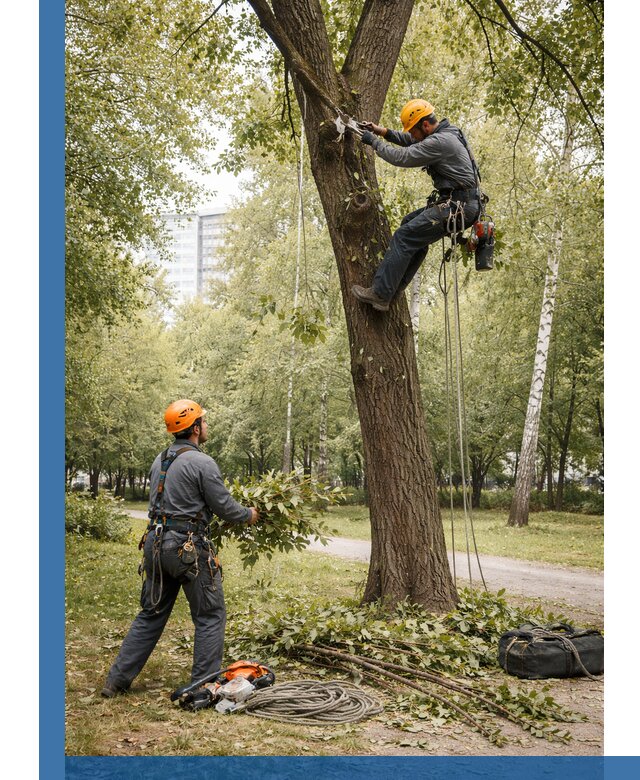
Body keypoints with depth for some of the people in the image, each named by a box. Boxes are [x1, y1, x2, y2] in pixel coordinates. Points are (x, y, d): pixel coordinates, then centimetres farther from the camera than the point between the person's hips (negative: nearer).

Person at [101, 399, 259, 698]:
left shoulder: (159, 460, 11)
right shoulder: (202, 463, -13)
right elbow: (224, 507, -8)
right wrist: (248, 515, 12)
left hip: (156, 544, 8)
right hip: (188, 547, -8)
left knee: (151, 614, 17)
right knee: (211, 616, 5)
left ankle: (117, 680, 19)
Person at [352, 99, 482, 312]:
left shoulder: (439, 142, -18)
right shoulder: (444, 133, 15)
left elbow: (401, 157, -17)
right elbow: (408, 141, 26)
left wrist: (373, 142, -5)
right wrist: (381, 131, 13)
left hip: (458, 207, -11)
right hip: (458, 203, 11)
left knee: (404, 236, -11)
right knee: (411, 223, 21)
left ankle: (380, 294, -12)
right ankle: (393, 287, 20)